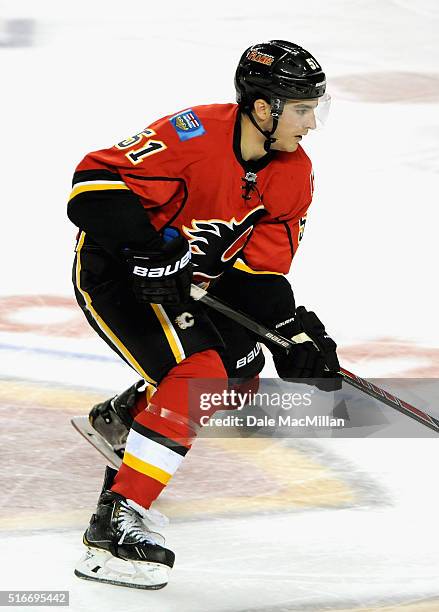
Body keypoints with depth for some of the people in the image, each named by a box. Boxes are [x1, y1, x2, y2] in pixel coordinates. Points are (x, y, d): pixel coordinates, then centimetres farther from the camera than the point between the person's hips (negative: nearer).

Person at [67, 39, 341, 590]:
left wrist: (296, 330, -14)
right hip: (113, 272, -9)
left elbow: (261, 268, -1)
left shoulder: (294, 176, -4)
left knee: (241, 371, 12)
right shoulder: (195, 136, -29)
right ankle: (117, 522, -24)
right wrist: (146, 246, -38)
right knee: (198, 374, -23)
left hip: (190, 280, 9)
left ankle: (118, 420, 33)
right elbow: (94, 183, -30)